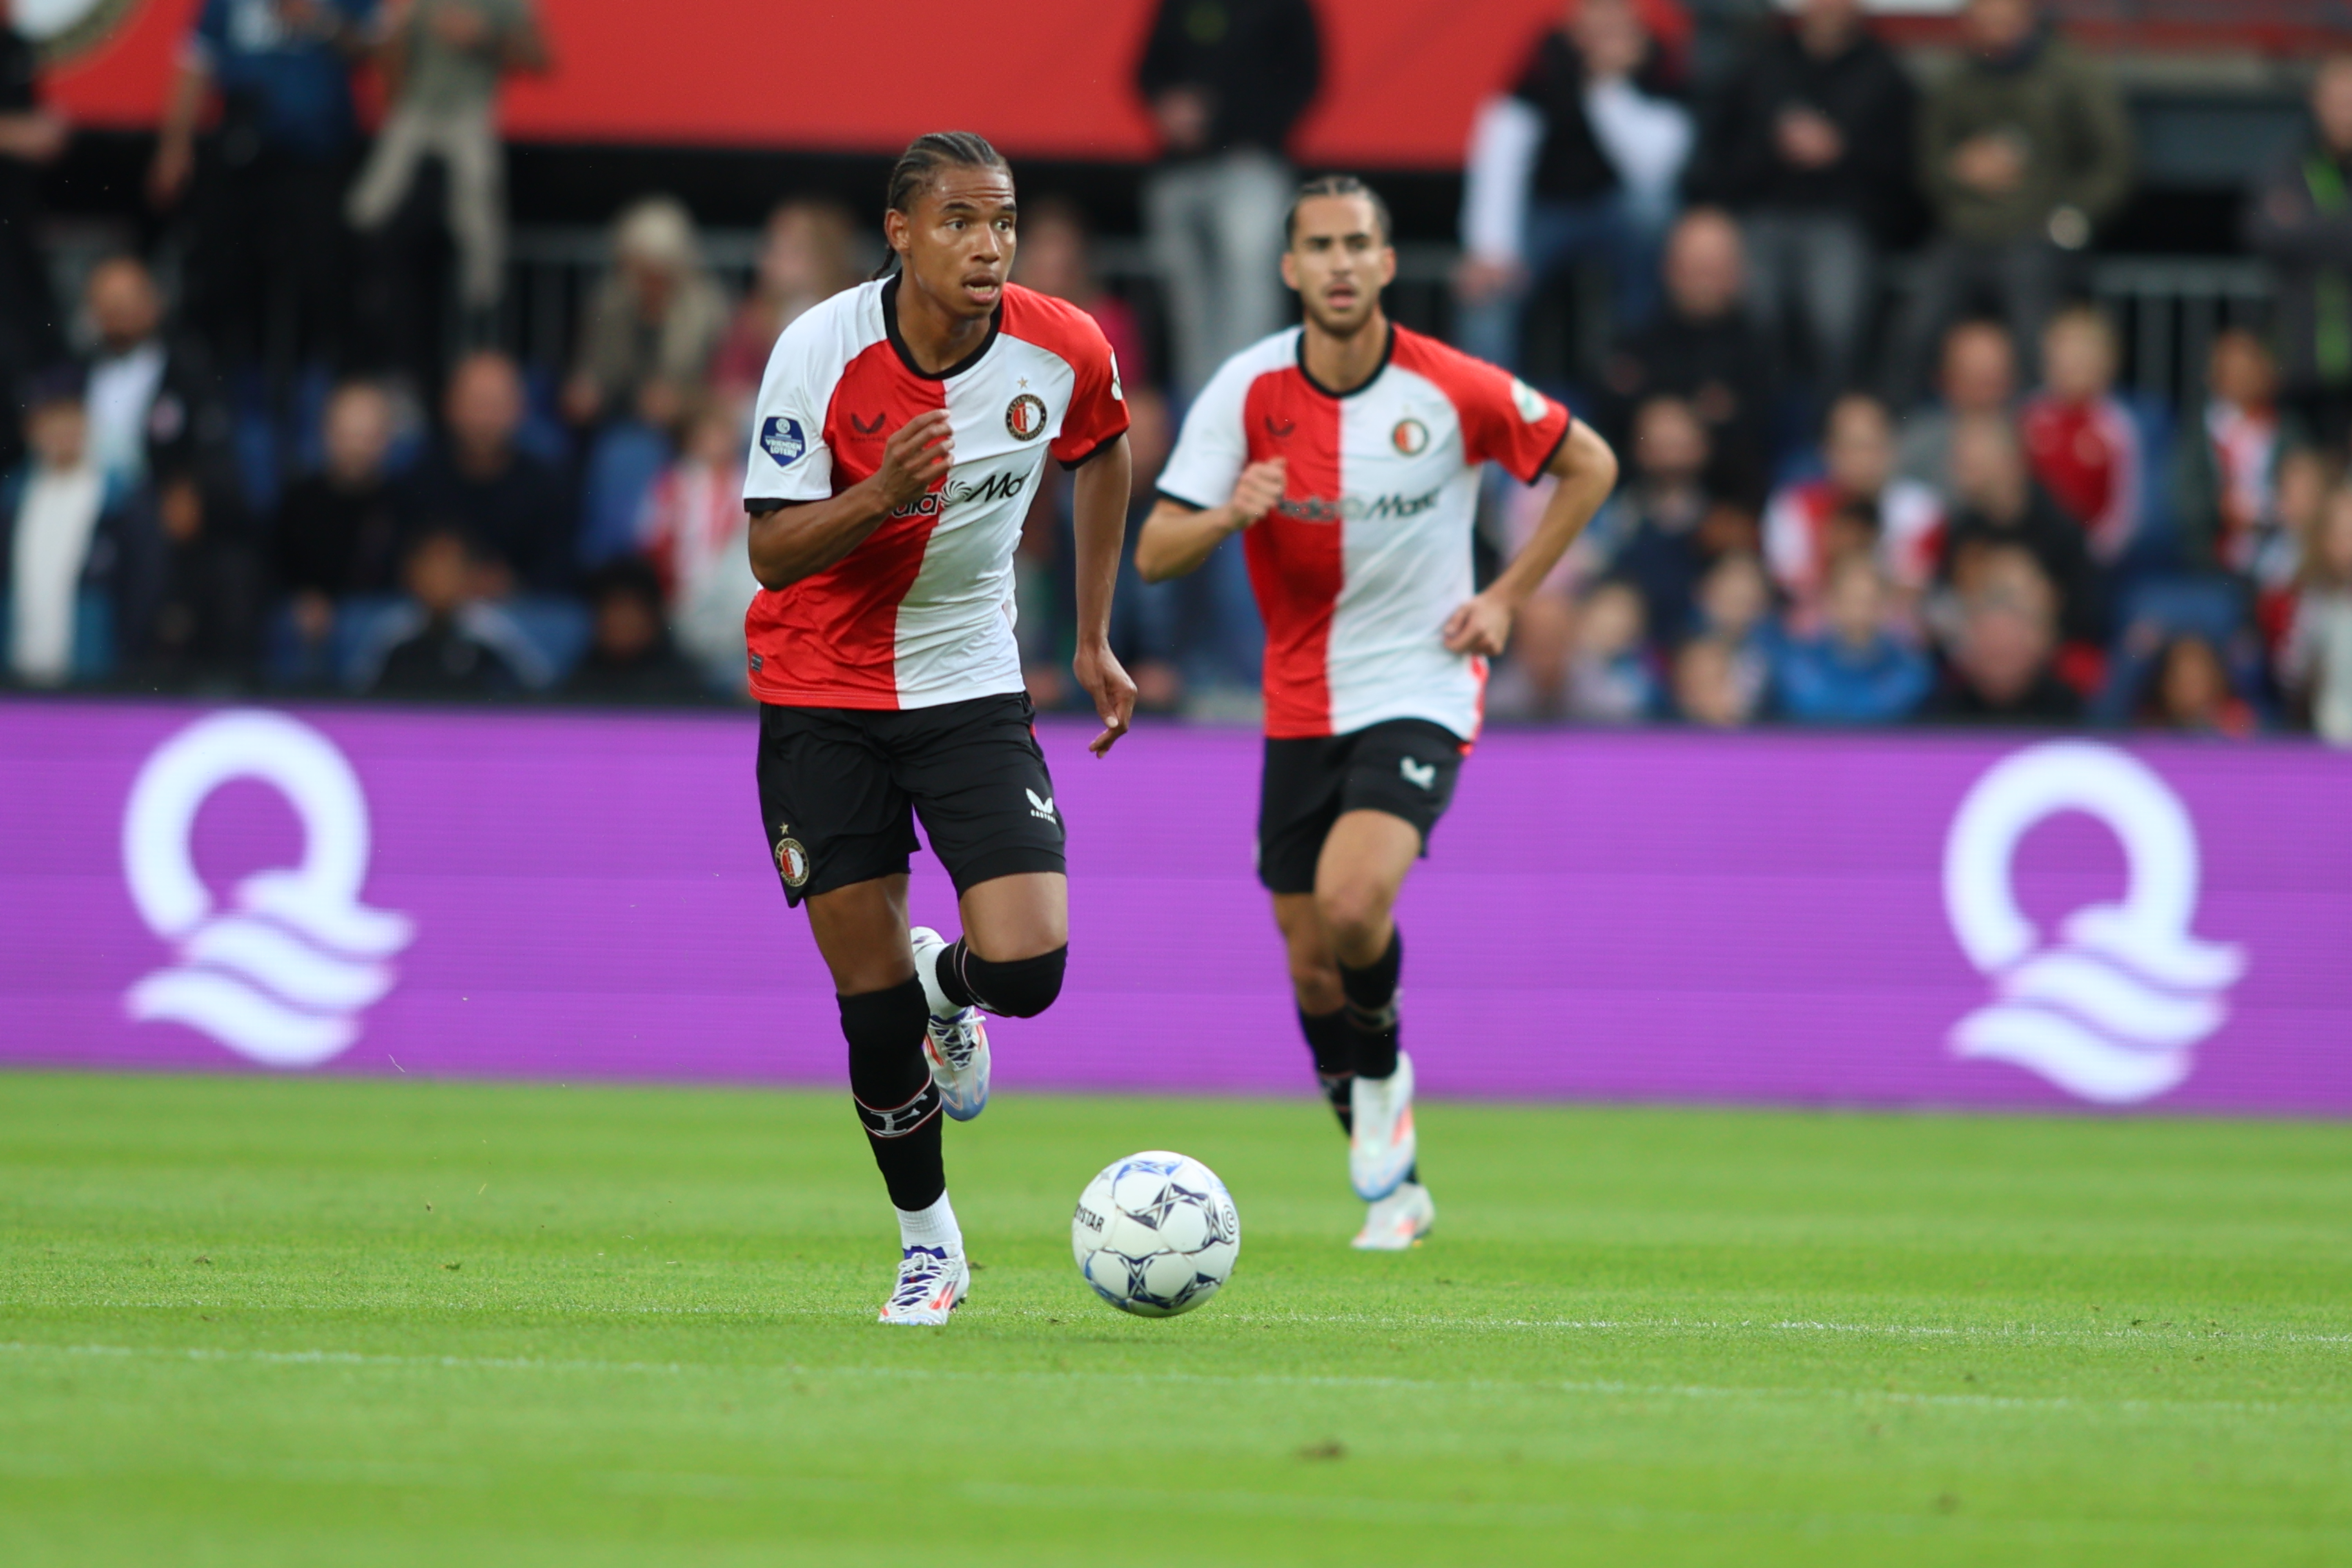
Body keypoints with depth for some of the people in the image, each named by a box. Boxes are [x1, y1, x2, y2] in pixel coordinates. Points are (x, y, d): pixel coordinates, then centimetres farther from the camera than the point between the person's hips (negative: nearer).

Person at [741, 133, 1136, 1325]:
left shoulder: (1065, 352, -10)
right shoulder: (820, 353, -18)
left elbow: (1103, 453, 14)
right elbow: (772, 551, -17)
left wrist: (1094, 638, 15)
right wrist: (883, 494, -36)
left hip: (971, 685, 2)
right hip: (821, 697, -2)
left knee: (1026, 969, -15)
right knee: (871, 999, -1)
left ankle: (945, 986, 24)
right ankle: (928, 1244, 21)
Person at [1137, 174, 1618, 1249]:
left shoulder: (1454, 392, -11)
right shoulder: (1247, 392, -6)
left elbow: (1588, 465, 5)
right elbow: (1153, 556, -8)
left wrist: (1508, 598, -2)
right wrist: (1231, 514, -29)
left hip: (1419, 696, -3)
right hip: (1301, 707, 3)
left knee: (1352, 903, -26)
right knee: (1311, 968, 7)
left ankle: (1384, 1074, 5)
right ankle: (1393, 1187, 26)